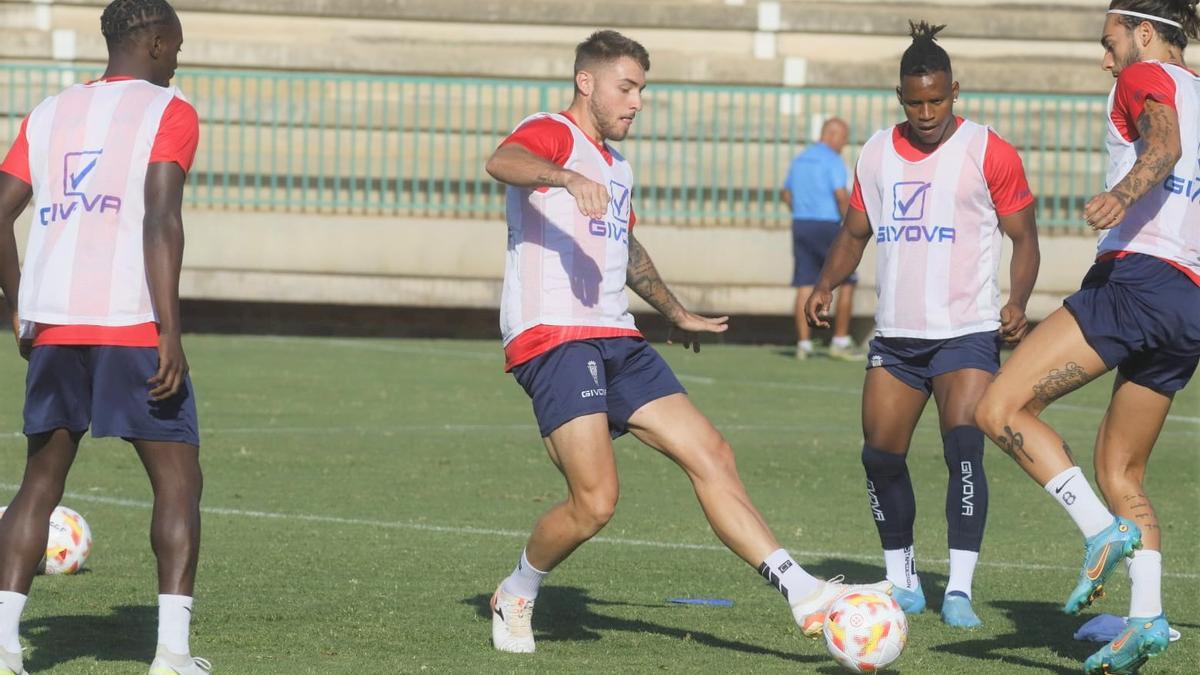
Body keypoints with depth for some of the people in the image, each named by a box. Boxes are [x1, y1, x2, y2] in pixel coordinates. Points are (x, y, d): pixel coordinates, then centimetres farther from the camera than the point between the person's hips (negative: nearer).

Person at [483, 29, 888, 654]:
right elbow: (500, 162, -29)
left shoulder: (616, 167, 24)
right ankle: (515, 598, 9)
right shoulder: (551, 134, -4)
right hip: (553, 338, -9)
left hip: (615, 339, 9)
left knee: (711, 456, -2)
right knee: (594, 503, -17)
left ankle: (802, 593, -6)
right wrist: (566, 177, -48)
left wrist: (676, 314, 52)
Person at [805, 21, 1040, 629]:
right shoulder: (877, 153, 9)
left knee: (963, 449, -20)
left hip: (968, 333, -5)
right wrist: (824, 285, 1)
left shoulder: (988, 152, -5)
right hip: (896, 335, 5)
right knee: (880, 455, 3)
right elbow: (856, 232, 19)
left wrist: (1017, 302, -18)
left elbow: (1023, 237, -1)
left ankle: (959, 590, -18)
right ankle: (902, 582, 21)